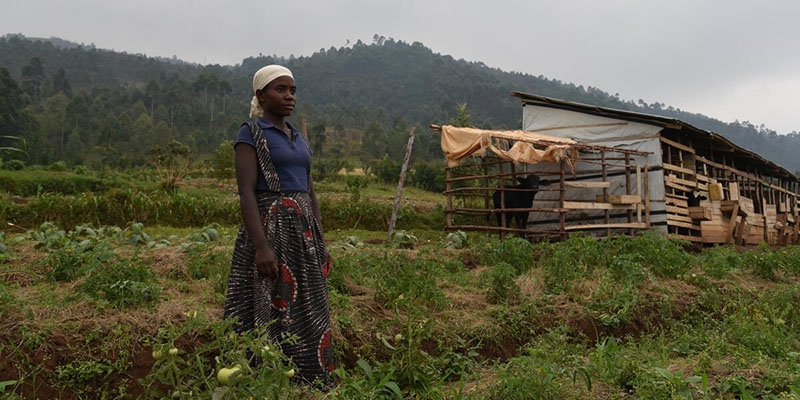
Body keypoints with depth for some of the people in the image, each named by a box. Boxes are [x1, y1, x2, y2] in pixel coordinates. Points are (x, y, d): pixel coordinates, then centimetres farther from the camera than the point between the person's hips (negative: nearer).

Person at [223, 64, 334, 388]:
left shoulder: (298, 139, 17)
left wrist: (321, 244, 14)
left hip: (304, 231, 7)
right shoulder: (250, 135, -4)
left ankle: (310, 386, 22)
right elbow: (246, 193, -14)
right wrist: (260, 246, -23)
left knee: (308, 312, 10)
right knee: (270, 311, -4)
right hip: (271, 229, -7)